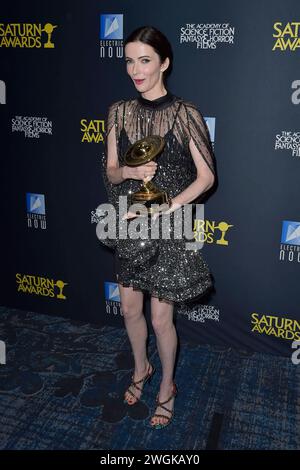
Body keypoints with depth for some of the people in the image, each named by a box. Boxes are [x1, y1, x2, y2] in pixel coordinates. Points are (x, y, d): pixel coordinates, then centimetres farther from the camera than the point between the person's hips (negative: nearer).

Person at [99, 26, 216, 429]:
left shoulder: (185, 113, -11)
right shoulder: (119, 112, 1)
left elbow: (206, 176, -9)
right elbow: (110, 170, 5)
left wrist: (162, 208, -19)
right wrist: (129, 172, -18)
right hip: (130, 224, 4)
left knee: (161, 317, 5)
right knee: (130, 308, 16)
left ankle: (167, 385, 32)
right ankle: (141, 368, 44)